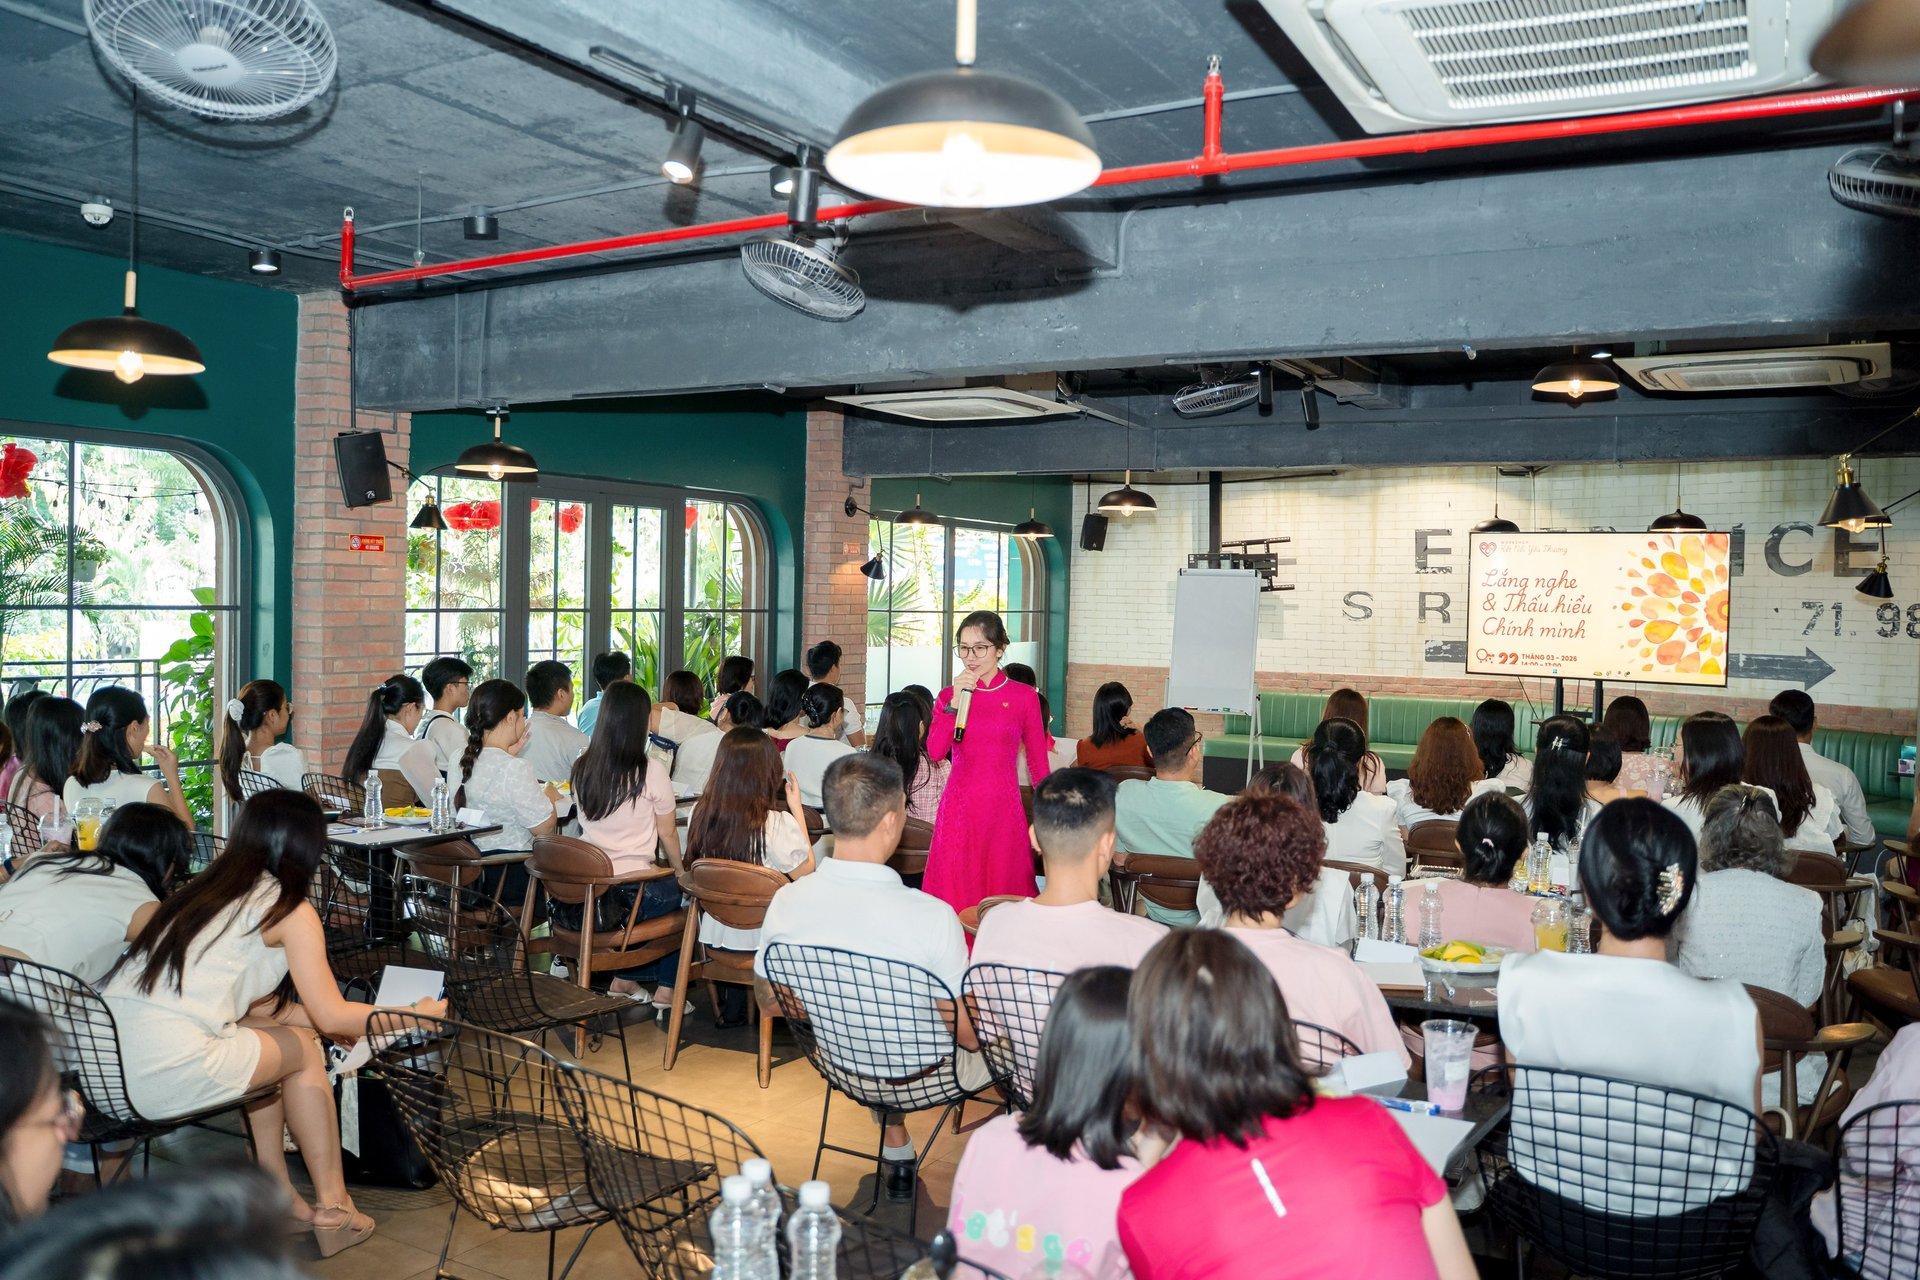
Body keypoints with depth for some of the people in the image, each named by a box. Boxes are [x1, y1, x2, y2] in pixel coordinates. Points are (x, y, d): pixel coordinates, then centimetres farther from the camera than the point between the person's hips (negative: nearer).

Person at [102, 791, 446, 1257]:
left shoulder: (204, 891, 20)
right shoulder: (290, 908, -2)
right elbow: (332, 1016, 0)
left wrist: (346, 1022, 30)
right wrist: (415, 1015, 15)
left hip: (103, 1058, 8)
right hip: (167, 1075, -8)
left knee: (271, 1040, 24)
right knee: (304, 1048, 14)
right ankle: (332, 1209, 20)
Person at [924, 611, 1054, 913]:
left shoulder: (1023, 696, 1)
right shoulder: (949, 695, 6)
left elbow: (1037, 760, 4)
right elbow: (935, 752, -8)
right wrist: (956, 701, -12)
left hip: (1003, 807, -1)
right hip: (959, 806, 1)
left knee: (1003, 890, 4)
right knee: (957, 891, 4)